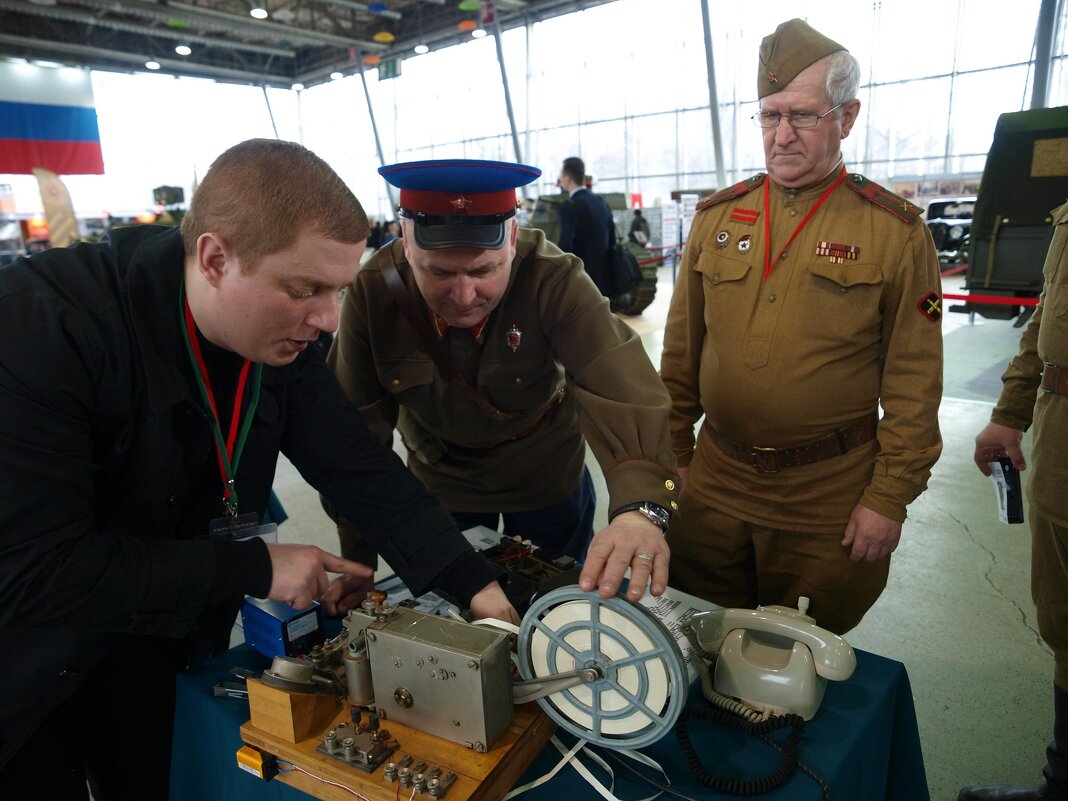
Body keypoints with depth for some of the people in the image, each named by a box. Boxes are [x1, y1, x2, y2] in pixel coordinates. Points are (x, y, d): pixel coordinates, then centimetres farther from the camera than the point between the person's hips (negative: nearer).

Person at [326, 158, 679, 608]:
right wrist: (356, 564, -17)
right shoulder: (372, 292, -25)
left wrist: (641, 507, -60)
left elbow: (622, 390, -42)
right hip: (438, 483, 2)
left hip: (548, 485, -1)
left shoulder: (554, 280, -30)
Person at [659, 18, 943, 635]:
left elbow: (915, 382, -6)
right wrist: (671, 456, 6)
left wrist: (889, 498, -8)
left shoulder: (895, 231, -6)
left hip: (828, 496, -2)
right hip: (713, 483, 3)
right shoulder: (717, 217, 3)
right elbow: (681, 352, 6)